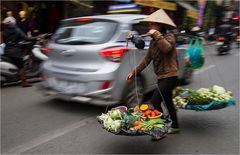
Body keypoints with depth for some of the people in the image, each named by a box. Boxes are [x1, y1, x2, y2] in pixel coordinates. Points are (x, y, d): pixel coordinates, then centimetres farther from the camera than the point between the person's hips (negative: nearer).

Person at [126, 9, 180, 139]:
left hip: (169, 76, -9)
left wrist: (157, 34, -29)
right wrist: (134, 72, 10)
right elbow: (147, 59, 12)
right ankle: (175, 127, 36)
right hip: (162, 77, 9)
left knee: (155, 102, -15)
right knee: (167, 101, 19)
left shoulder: (169, 36, -11)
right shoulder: (154, 42, 11)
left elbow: (166, 48, -35)